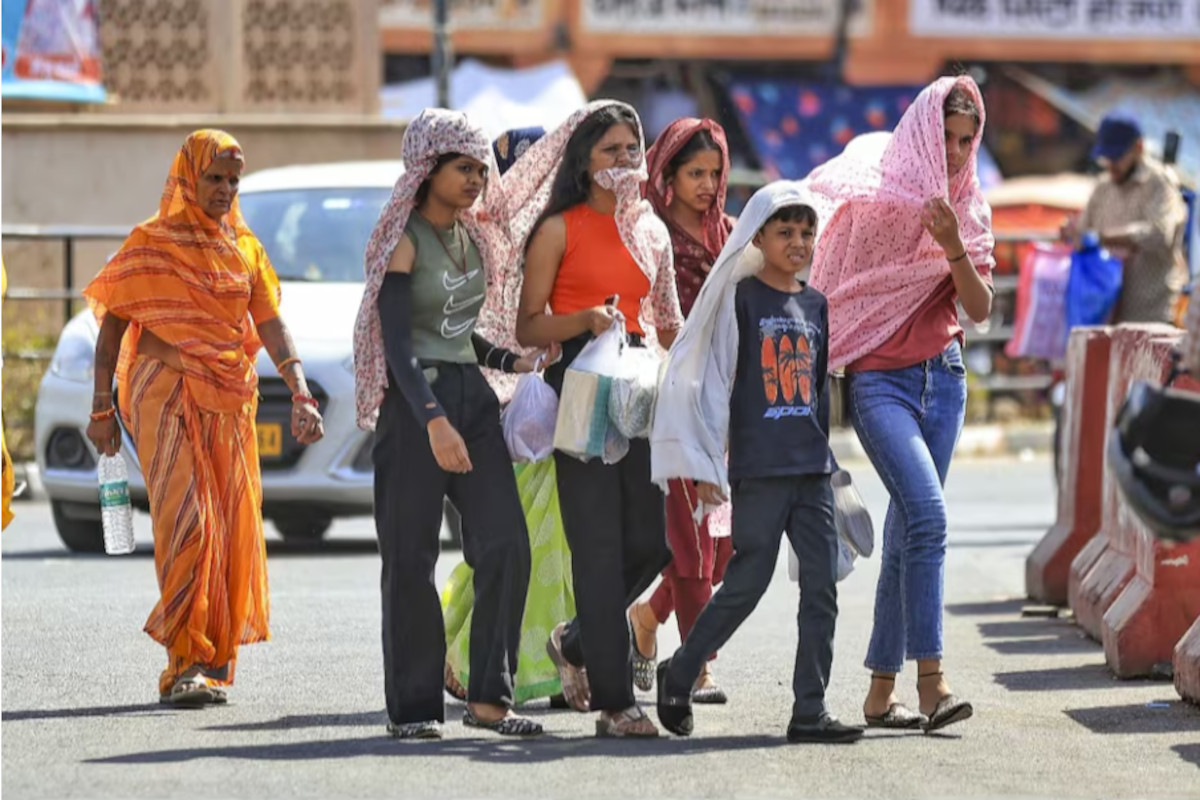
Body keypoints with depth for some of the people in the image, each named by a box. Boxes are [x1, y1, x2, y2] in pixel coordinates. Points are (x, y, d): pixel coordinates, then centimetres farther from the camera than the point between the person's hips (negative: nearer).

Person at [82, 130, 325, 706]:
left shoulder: (244, 247, 13)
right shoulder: (151, 243, 2)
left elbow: (271, 326, 6)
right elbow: (112, 326, 2)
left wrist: (300, 393, -8)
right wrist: (101, 408, -4)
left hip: (230, 399, 4)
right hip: (167, 394, -4)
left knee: (232, 524, 2)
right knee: (186, 522, -15)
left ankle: (216, 656, 12)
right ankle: (184, 664, -16)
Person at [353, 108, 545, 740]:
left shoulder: (473, 238, 14)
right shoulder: (403, 240, -9)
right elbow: (397, 341, -18)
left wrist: (512, 361, 7)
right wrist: (433, 421, -29)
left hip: (471, 398, 7)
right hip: (414, 403, -7)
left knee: (505, 545, -4)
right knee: (411, 558, -3)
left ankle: (488, 697, 0)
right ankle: (413, 706, 2)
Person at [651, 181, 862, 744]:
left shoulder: (816, 305, 13)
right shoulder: (740, 299, -3)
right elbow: (713, 380, -5)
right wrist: (706, 464, -9)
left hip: (812, 468, 5)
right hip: (759, 468, -5)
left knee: (821, 587, -1)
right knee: (747, 583, -2)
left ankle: (810, 712, 1)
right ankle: (679, 674, 18)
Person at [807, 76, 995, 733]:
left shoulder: (969, 209, 7)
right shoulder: (874, 193, -6)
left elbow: (979, 308, -2)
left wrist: (953, 247, -18)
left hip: (942, 377, 5)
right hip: (879, 378, -5)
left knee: (908, 531, 5)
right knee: (927, 513, -21)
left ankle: (880, 693, 10)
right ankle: (930, 680, -23)